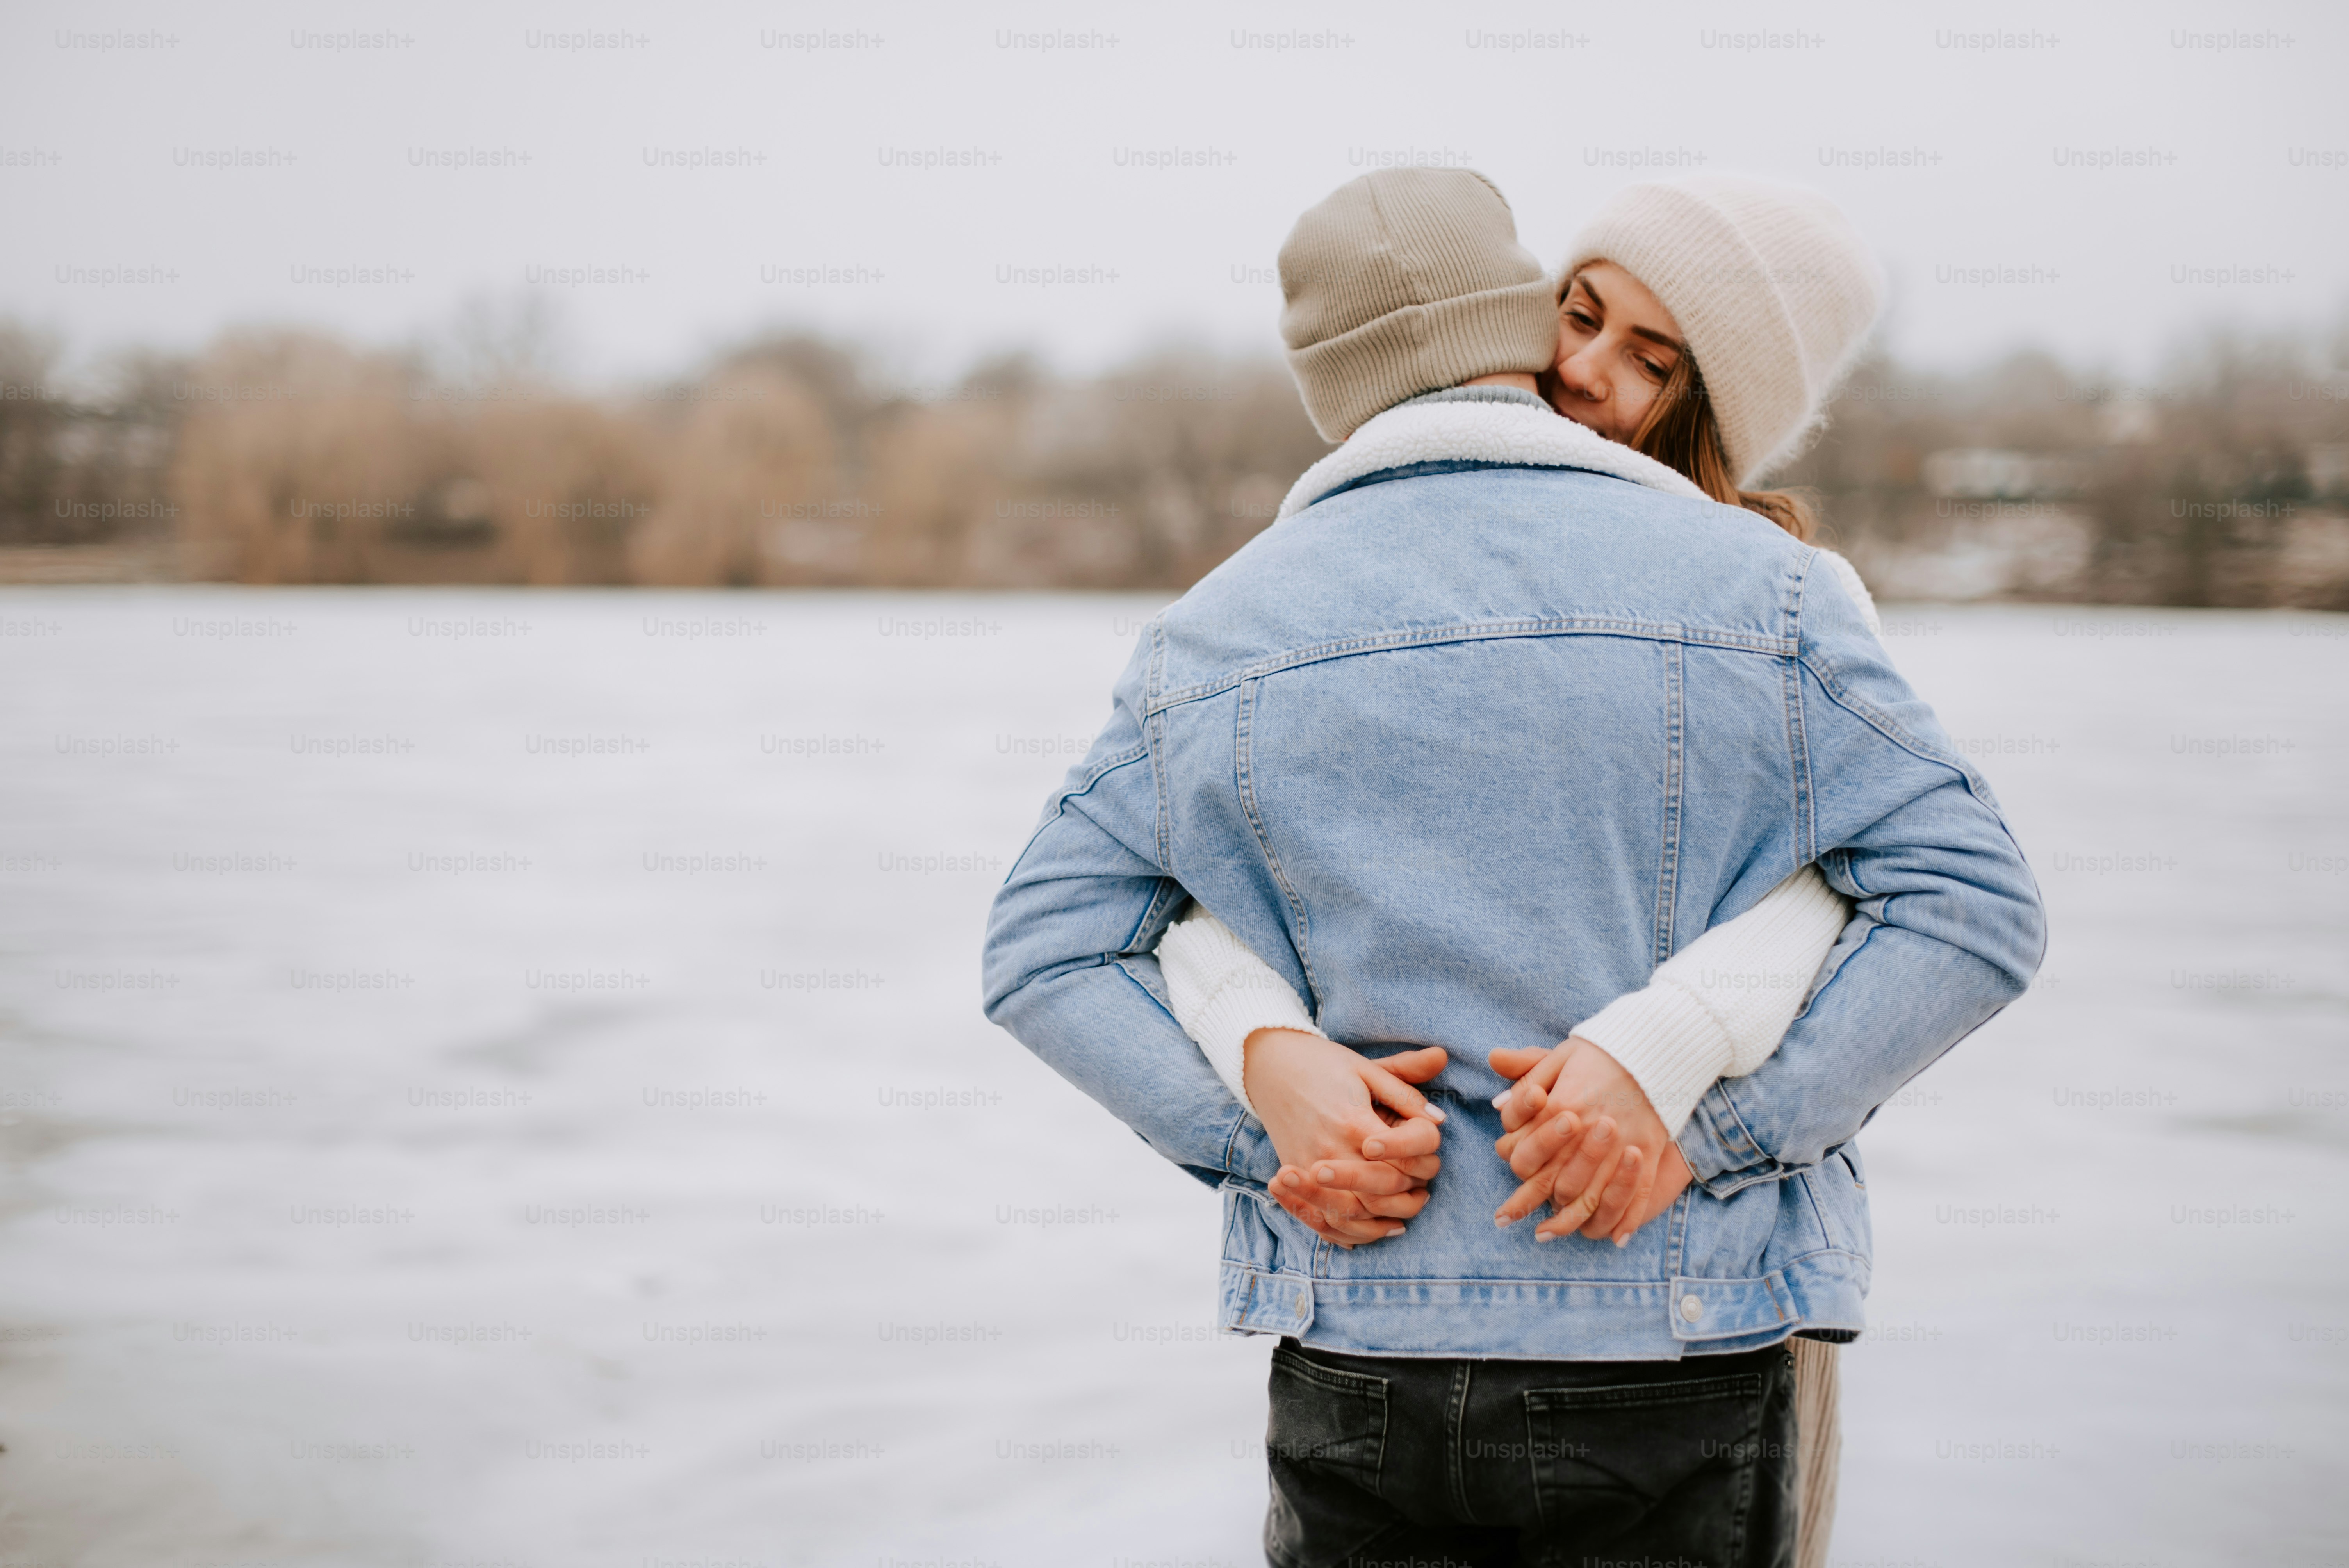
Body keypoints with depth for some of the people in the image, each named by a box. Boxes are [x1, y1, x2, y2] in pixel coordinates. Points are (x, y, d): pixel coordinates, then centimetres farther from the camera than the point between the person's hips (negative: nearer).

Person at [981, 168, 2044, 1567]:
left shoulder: (1218, 635, 4)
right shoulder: (1749, 583, -3)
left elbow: (1043, 952, 3)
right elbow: (1972, 902, -8)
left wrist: (1268, 1128, -5)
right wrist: (1707, 1134, -10)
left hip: (1362, 1346, 2)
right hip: (1674, 1358, -2)